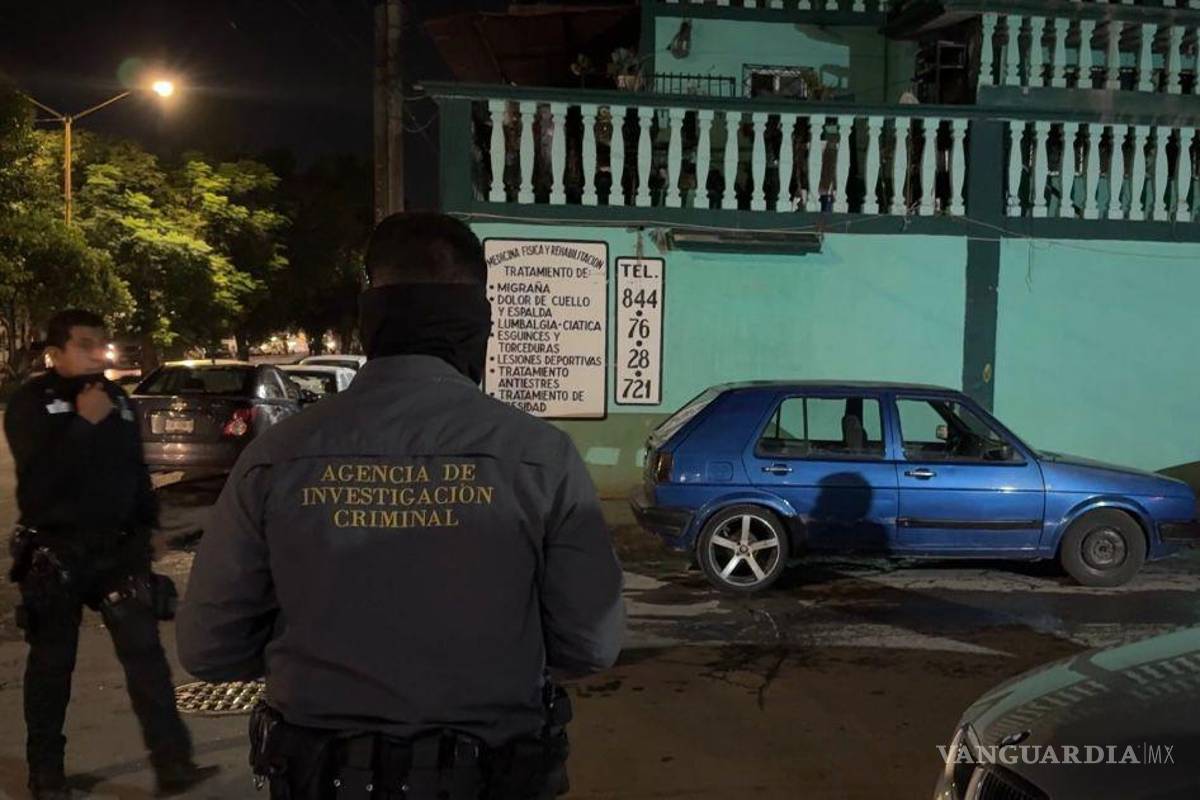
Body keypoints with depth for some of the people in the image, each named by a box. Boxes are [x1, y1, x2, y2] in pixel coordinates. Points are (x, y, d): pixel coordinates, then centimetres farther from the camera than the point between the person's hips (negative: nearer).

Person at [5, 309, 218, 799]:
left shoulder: (118, 400, 9)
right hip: (55, 553, -3)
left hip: (117, 548, 4)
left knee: (145, 651, -4)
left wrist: (145, 528, 14)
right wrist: (83, 422, -22)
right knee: (52, 663, 7)